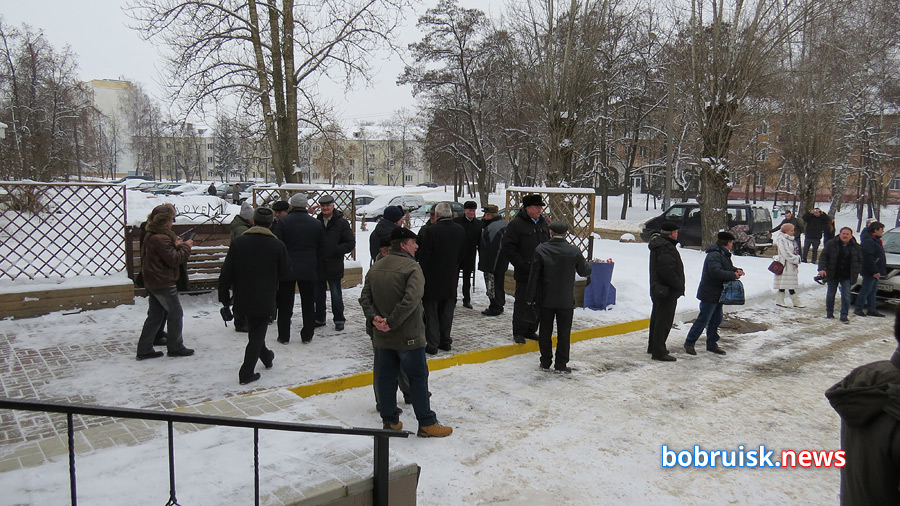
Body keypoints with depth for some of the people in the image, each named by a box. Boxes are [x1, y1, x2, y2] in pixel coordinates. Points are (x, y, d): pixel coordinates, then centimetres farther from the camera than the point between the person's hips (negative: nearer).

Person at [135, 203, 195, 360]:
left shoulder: (150, 236, 12)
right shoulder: (161, 238, -20)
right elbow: (174, 260, -19)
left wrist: (176, 246, 3)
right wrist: (185, 247, -8)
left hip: (152, 282, 10)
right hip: (163, 283, -10)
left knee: (155, 316, 15)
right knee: (175, 313, 3)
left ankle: (144, 349, 17)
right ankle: (175, 347, 11)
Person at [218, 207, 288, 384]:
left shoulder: (238, 243, -5)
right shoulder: (277, 245, -10)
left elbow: (226, 273, -5)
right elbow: (283, 272, 0)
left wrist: (224, 296, 4)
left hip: (243, 298, 3)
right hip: (265, 300, -3)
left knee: (254, 330, 24)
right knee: (258, 334, 6)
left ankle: (266, 357, 42)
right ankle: (246, 373, 4)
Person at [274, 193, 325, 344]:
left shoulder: (283, 222, -7)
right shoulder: (316, 223, 3)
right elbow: (321, 248, 7)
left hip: (287, 269, -2)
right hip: (309, 270, 2)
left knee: (285, 304, 7)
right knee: (308, 304, 10)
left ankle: (284, 336, 13)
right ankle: (307, 335, 15)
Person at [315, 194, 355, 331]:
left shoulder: (342, 223, -3)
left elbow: (351, 243, -4)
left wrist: (336, 250, -17)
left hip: (334, 266, -4)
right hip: (317, 265, 4)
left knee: (336, 294, 4)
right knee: (318, 294, 13)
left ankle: (339, 320, 16)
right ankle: (319, 318, 27)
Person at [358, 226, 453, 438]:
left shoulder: (375, 267, 8)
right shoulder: (412, 267, -14)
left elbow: (365, 297, 5)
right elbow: (411, 300, -26)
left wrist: (374, 318, -5)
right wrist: (391, 322, -20)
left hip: (381, 337, 6)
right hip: (409, 337, -6)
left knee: (386, 377, 14)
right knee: (418, 378, 4)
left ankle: (389, 420, 24)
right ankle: (427, 424, 12)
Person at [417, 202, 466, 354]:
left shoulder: (430, 231, -18)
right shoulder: (460, 230, -1)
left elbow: (424, 256, -14)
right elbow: (462, 253, 8)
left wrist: (423, 273, -1)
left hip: (432, 278, -5)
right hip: (451, 279, 5)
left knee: (431, 311, 5)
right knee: (447, 310, 15)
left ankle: (432, 343, 6)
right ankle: (445, 340, 22)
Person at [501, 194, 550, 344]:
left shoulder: (543, 223, 12)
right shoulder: (516, 224, -9)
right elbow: (507, 247, -12)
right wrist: (522, 264, -15)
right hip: (524, 273, -6)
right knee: (522, 302, 0)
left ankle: (531, 330, 25)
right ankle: (518, 333, 12)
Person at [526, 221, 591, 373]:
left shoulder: (541, 249, -8)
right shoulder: (574, 252, -9)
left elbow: (534, 275, -6)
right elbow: (585, 271, 5)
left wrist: (531, 297, 3)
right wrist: (588, 264, 29)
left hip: (546, 299, 1)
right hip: (566, 300, -1)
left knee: (545, 331, 12)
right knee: (564, 333, 8)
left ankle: (545, 363, 19)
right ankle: (561, 365, 11)